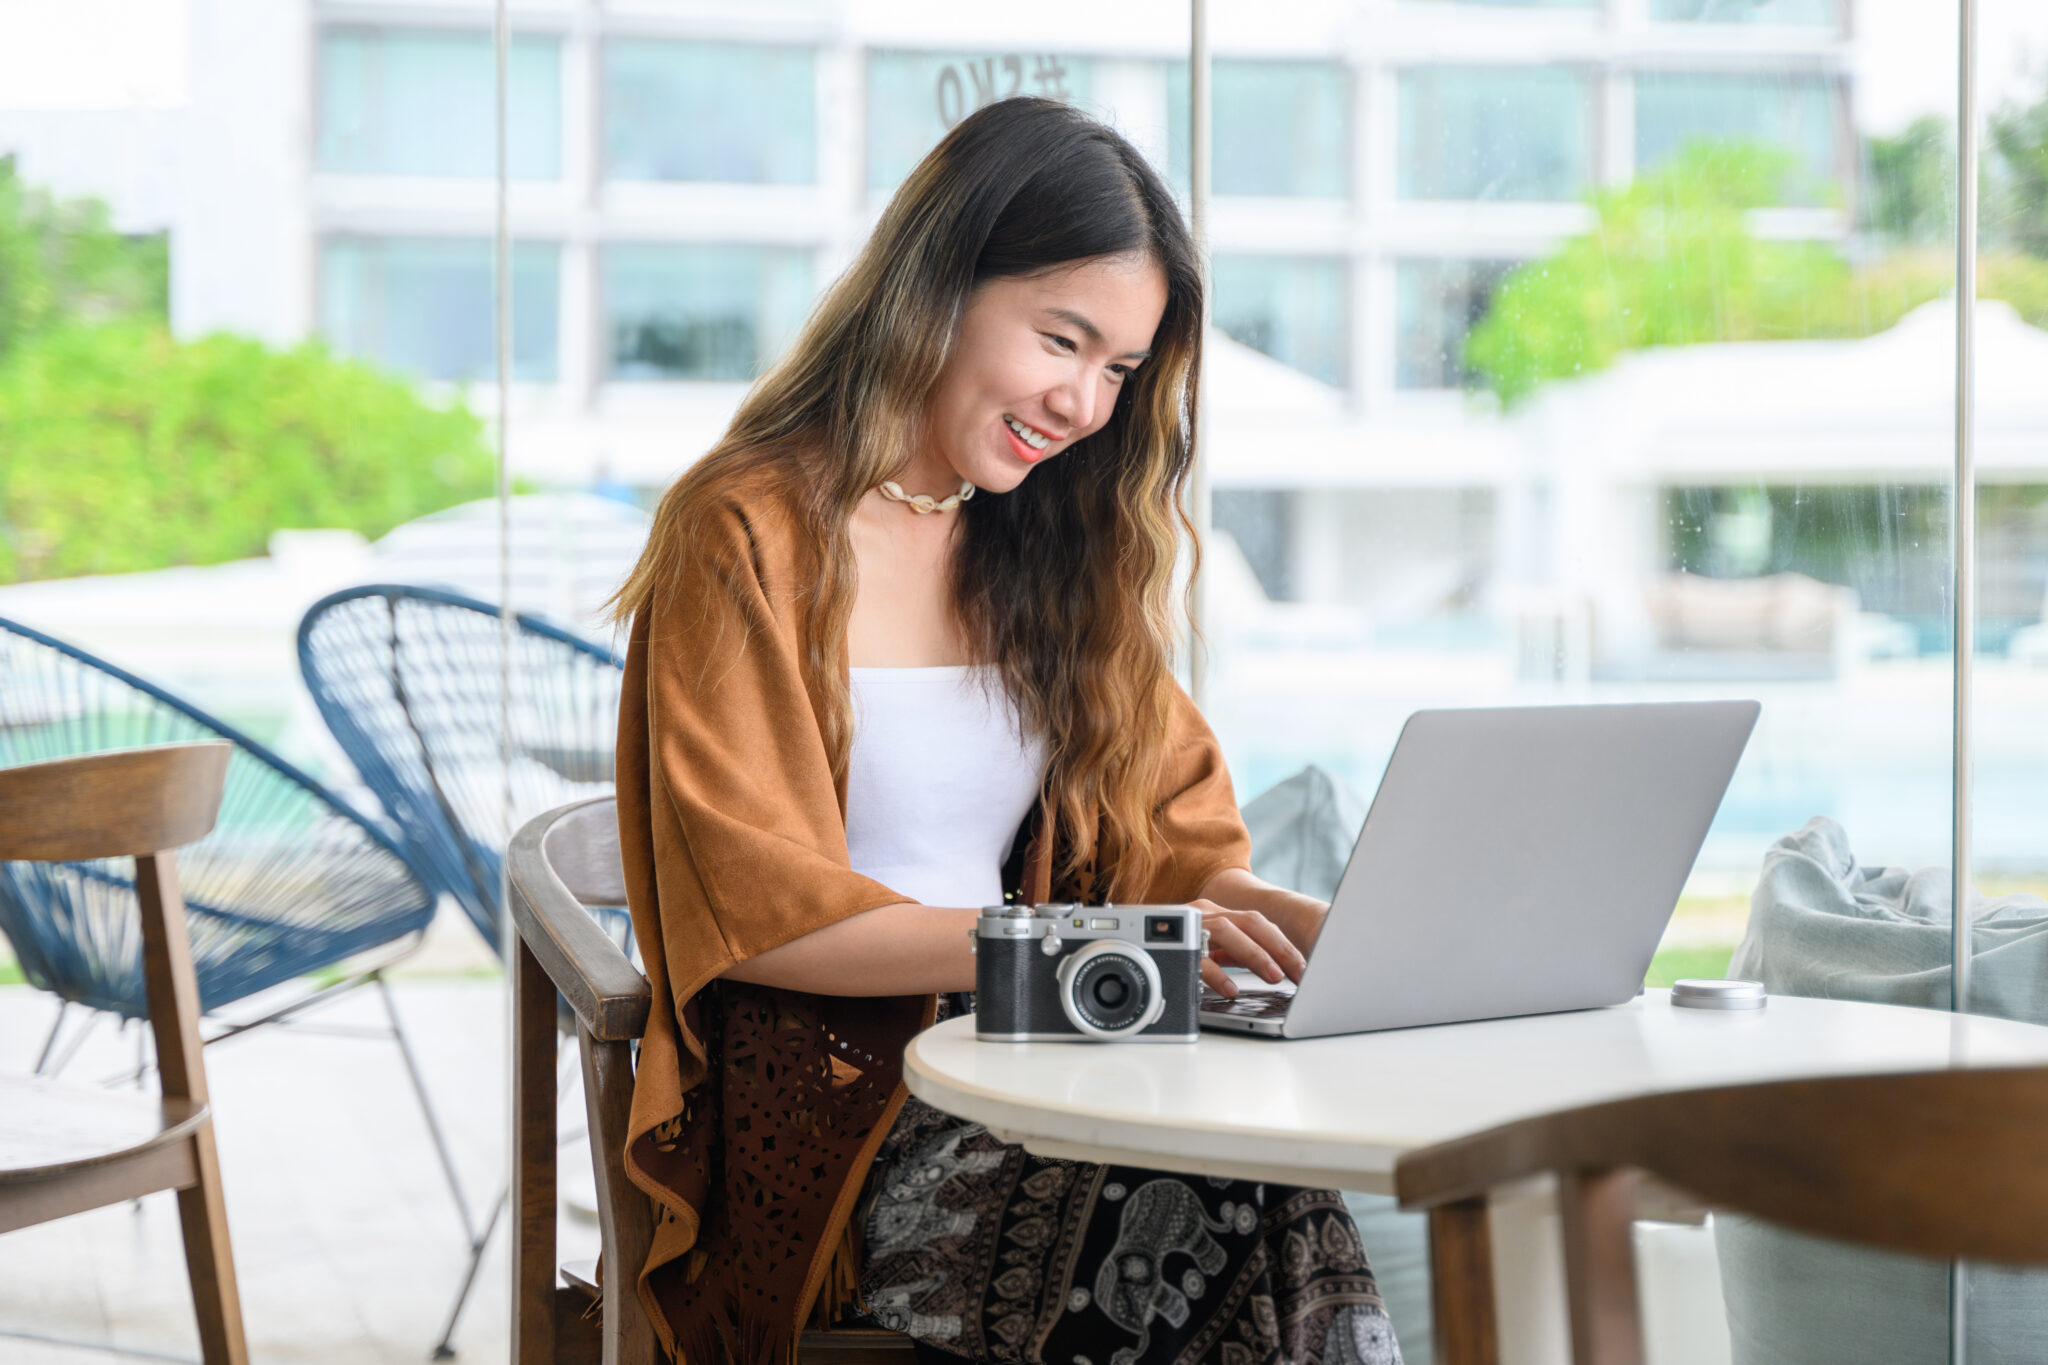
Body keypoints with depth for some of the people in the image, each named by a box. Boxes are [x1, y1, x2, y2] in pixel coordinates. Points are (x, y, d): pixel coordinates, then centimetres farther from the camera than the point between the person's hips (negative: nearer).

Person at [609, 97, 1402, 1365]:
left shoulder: (1058, 555, 20)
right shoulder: (747, 534, -1)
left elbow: (1170, 849, 17)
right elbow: (750, 912, -11)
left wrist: (1309, 931, -6)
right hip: (822, 1114, -5)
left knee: (1292, 1213, -30)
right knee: (1237, 1225, -34)